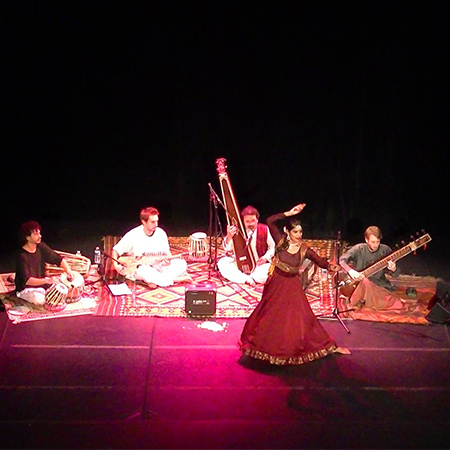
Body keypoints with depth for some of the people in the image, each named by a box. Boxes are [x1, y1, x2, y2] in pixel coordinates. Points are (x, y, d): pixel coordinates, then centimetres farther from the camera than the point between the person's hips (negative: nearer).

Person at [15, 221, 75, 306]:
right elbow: (26, 280, -31)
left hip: (41, 282, 6)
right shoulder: (21, 256, -25)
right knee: (41, 300, -33)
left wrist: (68, 270, -21)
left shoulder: (41, 247, -6)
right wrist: (47, 280, -43)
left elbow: (58, 259, -2)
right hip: (26, 288, -6)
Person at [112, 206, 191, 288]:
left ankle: (155, 281, -26)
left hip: (159, 265, 3)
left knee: (182, 264, -18)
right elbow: (115, 250, -2)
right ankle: (176, 279, -24)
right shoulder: (133, 235, -9)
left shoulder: (161, 233, 1)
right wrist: (115, 264, -19)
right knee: (144, 271, -40)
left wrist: (168, 258, -12)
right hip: (139, 266, -3)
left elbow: (167, 252, 11)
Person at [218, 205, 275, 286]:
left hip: (260, 265, -1)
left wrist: (266, 257, -14)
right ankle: (247, 279, -30)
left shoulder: (264, 230, -10)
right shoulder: (238, 231, -11)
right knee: (221, 263, -22)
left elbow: (272, 247, 5)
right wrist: (229, 237, -35)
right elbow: (227, 249, -16)